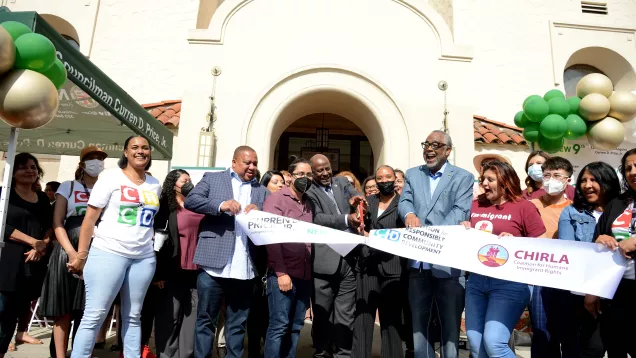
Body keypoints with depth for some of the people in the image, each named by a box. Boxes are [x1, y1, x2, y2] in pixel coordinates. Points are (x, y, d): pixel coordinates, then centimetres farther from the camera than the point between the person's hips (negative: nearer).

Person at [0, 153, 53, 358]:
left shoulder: (43, 198, 15)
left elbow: (50, 226, 12)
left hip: (33, 261, 4)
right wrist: (33, 241, -14)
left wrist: (42, 246, -7)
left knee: (17, 310, 7)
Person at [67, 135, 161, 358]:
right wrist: (81, 255, -7)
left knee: (133, 316, 10)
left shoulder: (155, 185, 11)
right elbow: (90, 218, -3)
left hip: (144, 258, 4)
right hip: (108, 253, -4)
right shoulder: (111, 177, -1)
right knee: (94, 315, -2)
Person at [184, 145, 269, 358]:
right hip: (214, 264, -2)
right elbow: (190, 200, -4)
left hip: (246, 267, 2)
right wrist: (221, 205, -17)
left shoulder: (262, 191, 16)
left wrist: (259, 213, -12)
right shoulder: (212, 179, 9)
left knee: (238, 323, 11)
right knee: (206, 319, 8)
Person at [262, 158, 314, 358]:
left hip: (305, 275, 5)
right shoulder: (276, 199, -1)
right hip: (283, 274, -5)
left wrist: (311, 272, 4)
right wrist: (281, 272, -14)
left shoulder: (310, 204, 15)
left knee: (295, 328, 10)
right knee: (279, 326, -2)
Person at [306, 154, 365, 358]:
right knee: (322, 314, 9)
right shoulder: (309, 192, 0)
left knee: (345, 315, 9)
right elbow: (318, 219, -12)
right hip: (325, 260, -3)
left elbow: (359, 198, 3)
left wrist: (356, 200, -20)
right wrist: (346, 219, -24)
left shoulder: (342, 183, 15)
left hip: (349, 257, 3)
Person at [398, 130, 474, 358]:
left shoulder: (463, 177, 2)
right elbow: (404, 201, 1)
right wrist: (409, 214, -24)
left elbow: (460, 211, -11)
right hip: (418, 262, 4)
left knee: (450, 326, 9)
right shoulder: (413, 174, 13)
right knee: (418, 323, 16)